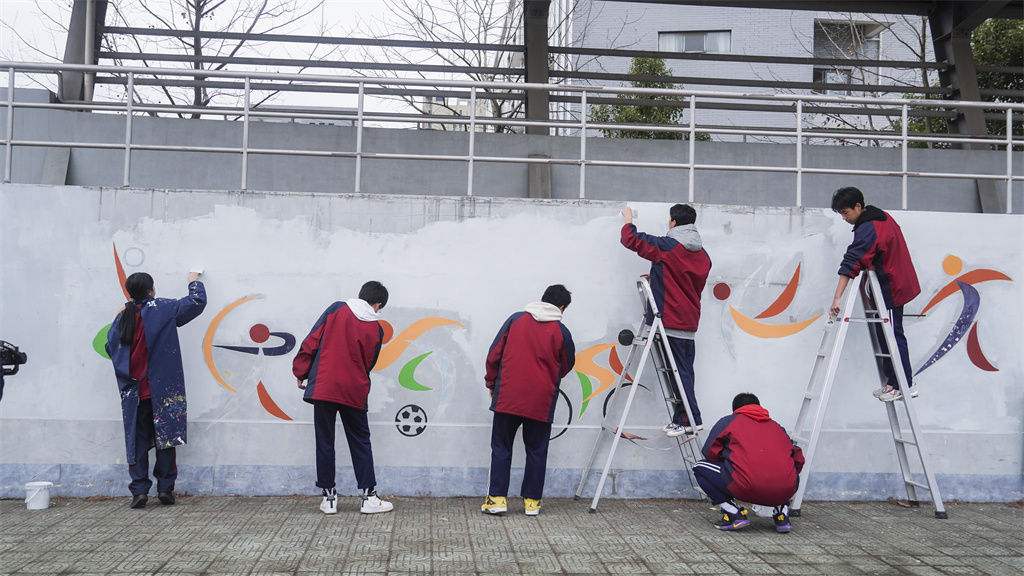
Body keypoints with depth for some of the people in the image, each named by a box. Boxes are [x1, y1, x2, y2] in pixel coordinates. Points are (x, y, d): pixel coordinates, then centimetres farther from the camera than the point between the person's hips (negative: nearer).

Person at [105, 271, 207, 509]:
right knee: (166, 437, 3)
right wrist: (194, 282, 16)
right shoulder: (162, 309, -7)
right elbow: (197, 302, -1)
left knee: (138, 441, 7)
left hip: (134, 392, 3)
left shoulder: (122, 317, 3)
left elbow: (110, 347, 10)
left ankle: (139, 490, 4)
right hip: (163, 390, -3)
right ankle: (165, 489, 4)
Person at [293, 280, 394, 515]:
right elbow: (369, 364, 11)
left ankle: (329, 497, 11)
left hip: (323, 387, 0)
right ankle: (369, 496, 10)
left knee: (325, 441, 7)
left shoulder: (336, 309, 0)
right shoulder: (376, 330, 2)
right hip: (354, 392, 0)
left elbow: (311, 341, -1)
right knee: (360, 442, 11)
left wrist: (301, 372, 6)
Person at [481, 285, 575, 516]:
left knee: (501, 447, 8)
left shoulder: (516, 319, 3)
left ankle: (497, 498, 4)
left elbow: (493, 354, 4)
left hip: (508, 397, 1)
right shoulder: (562, 332, 0)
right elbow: (566, 367, 13)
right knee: (536, 450, 11)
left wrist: (492, 383, 16)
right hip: (541, 401, 0)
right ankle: (532, 501, 13)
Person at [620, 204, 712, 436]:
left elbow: (631, 240, -7)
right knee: (684, 371, 11)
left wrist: (629, 220, 13)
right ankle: (680, 420, 16)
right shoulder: (702, 254, 11)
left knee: (678, 371, -4)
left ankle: (693, 419, -4)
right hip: (690, 323, 7)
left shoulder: (667, 247, -12)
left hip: (671, 321, -7)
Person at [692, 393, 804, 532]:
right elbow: (798, 458, 29)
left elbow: (710, 452, 17)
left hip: (748, 489, -4)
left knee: (700, 468, 17)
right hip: (786, 490, 4)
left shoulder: (728, 421, 20)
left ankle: (734, 513, 5)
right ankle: (782, 512, 18)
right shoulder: (776, 426, 30)